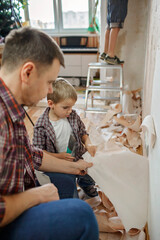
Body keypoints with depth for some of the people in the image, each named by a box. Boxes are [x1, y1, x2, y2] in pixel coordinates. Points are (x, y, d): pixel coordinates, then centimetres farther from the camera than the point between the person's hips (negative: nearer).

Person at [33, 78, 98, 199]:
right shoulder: (41, 126, -20)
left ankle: (85, 183, 56)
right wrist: (59, 156, -25)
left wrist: (88, 144, -12)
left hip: (78, 159, 4)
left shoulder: (73, 115, -7)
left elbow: (83, 132, 7)